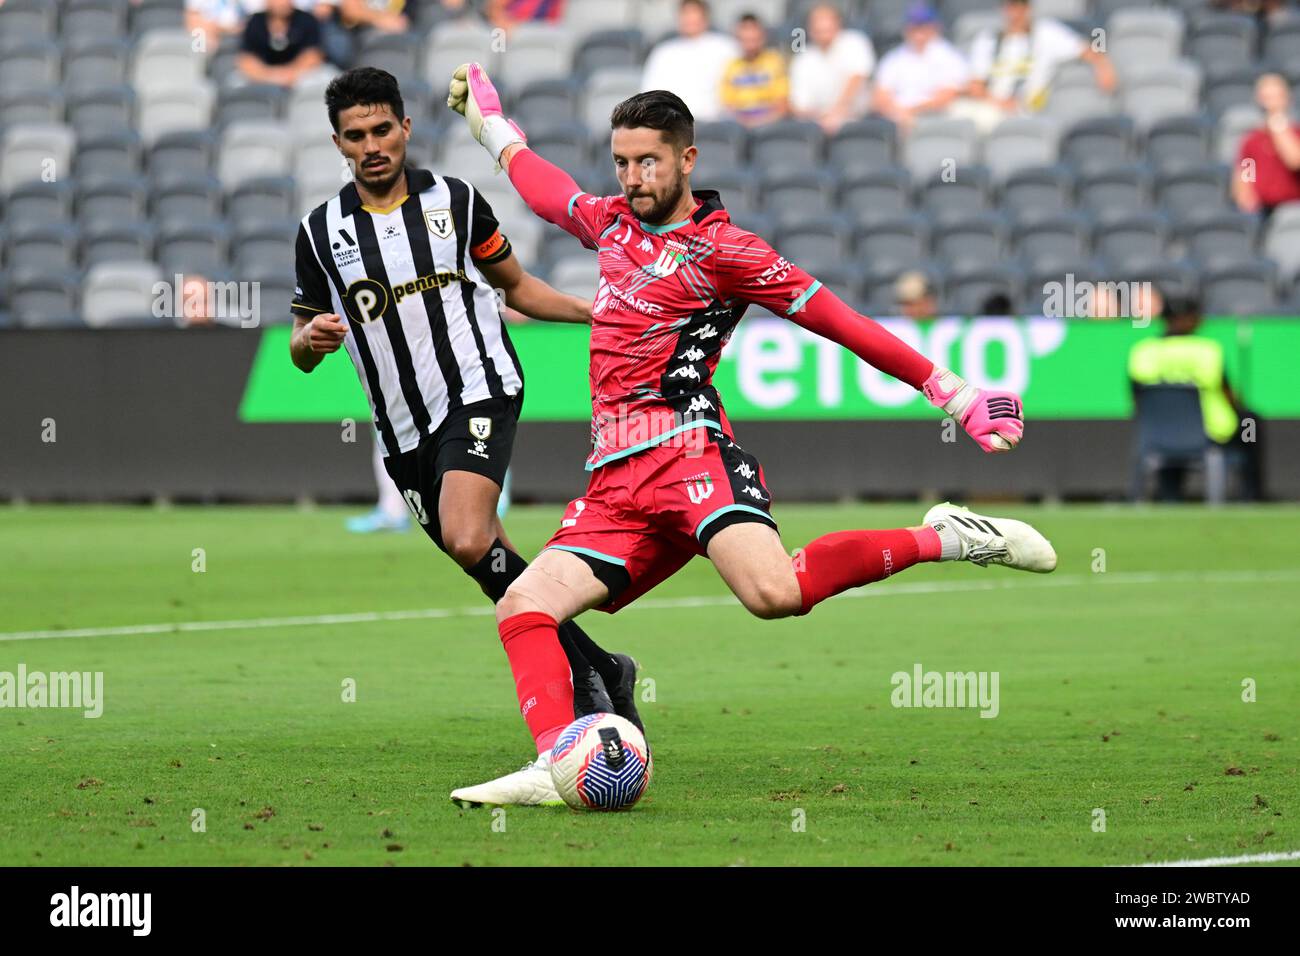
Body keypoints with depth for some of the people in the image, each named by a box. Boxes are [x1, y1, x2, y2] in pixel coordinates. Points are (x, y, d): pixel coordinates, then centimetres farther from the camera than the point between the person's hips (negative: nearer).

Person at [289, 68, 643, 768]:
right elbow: (300, 347, 12)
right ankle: (600, 671, 21)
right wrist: (311, 339, -12)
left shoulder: (455, 200, 5)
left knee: (468, 541, -26)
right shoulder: (320, 232, 6)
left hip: (477, 391, -4)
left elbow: (515, 286, 18)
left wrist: (601, 311, 5)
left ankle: (586, 674, -17)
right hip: (403, 433, 4)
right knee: (494, 570, 5)